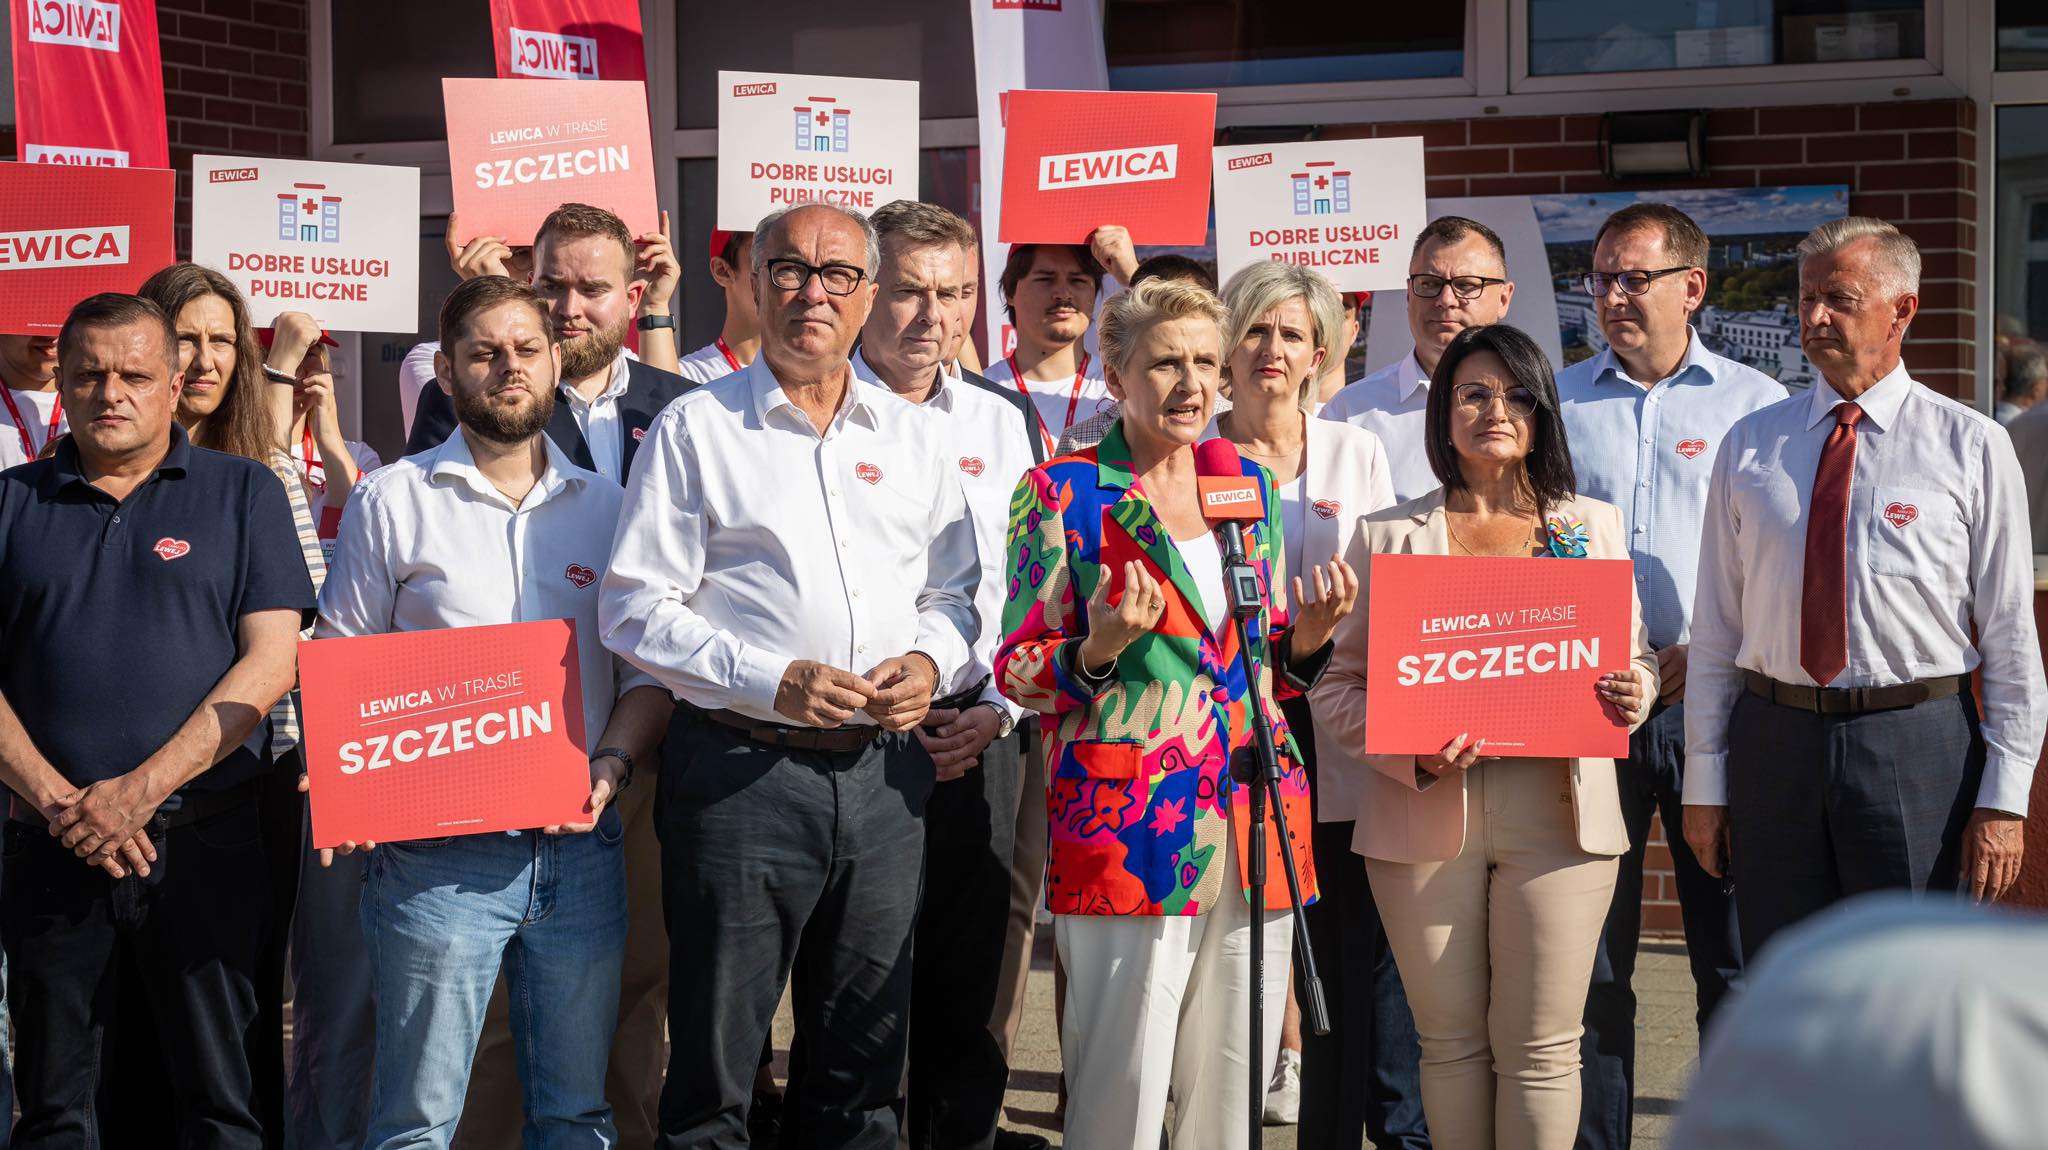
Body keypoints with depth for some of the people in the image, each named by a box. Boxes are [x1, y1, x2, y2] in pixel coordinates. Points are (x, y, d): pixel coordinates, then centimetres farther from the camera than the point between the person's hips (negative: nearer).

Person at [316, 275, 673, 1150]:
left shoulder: (606, 505, 12)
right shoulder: (392, 502, 4)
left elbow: (648, 671, 12)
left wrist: (612, 764, -7)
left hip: (581, 848, 3)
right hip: (437, 855, -3)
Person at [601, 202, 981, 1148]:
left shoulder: (913, 440, 13)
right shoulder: (697, 430, 0)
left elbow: (956, 593, 19)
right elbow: (637, 611, -5)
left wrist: (928, 661, -3)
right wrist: (771, 681, -16)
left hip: (883, 777, 4)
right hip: (741, 773, -4)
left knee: (861, 1070, 12)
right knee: (713, 1065, 1)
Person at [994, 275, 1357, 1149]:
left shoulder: (1250, 487, 15)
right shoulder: (1063, 494, -1)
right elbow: (1017, 671, -1)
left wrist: (1310, 633, 0)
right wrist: (1100, 651, -21)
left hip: (1255, 818, 5)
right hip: (1129, 824, -5)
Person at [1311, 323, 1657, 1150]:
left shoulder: (1594, 526, 13)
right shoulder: (1389, 535, 8)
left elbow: (1637, 655, 16)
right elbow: (1336, 687, 4)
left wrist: (1631, 695, -8)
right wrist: (1411, 750, -14)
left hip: (1558, 809, 0)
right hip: (1427, 811, 0)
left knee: (1541, 1047, 0)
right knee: (1451, 1041, 6)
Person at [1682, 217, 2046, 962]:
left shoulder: (1972, 447, 0)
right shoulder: (1750, 446, 7)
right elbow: (1715, 631, 8)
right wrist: (1704, 785, 4)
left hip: (1918, 749, -2)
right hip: (1774, 740, 2)